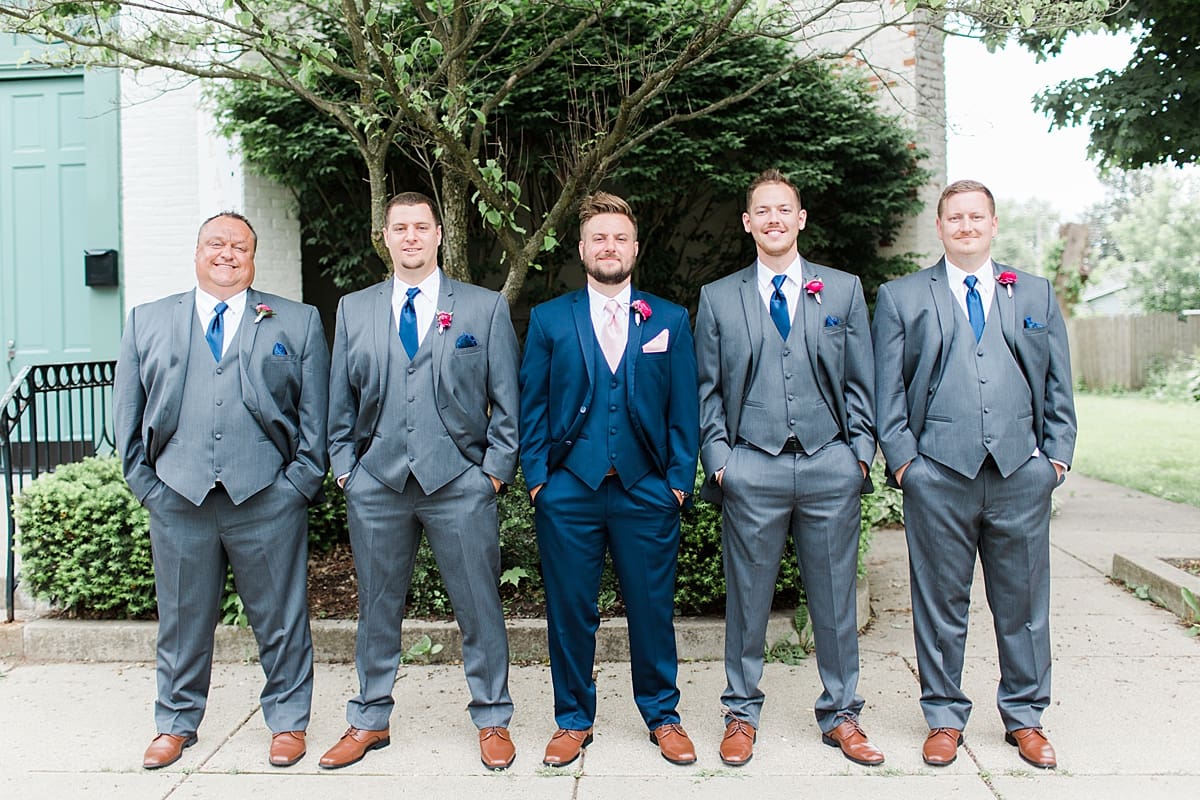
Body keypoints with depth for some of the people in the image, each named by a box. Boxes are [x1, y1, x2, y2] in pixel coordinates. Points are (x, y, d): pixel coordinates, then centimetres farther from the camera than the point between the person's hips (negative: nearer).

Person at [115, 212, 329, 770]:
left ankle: (287, 722, 24)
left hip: (267, 499, -1)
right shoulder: (147, 322, 13)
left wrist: (299, 482, -4)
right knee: (182, 618, 12)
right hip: (177, 496, 2)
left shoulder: (298, 322, 8)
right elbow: (126, 413, 12)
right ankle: (176, 724, 31)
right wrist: (145, 483, 3)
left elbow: (316, 413, 4)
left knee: (281, 618, 7)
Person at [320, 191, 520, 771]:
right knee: (376, 608, 12)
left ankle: (492, 721, 21)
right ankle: (370, 721, 28)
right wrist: (344, 466, 5)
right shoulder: (353, 310, 12)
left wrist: (496, 469, -4)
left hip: (460, 484, -2)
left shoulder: (485, 308, 5)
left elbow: (506, 399, 3)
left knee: (479, 608, 4)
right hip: (376, 484, 2)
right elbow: (340, 401, 13)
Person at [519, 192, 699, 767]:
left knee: (652, 610, 8)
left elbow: (684, 407, 7)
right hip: (569, 489, 0)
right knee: (570, 611, 7)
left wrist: (680, 477, -1)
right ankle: (573, 720, 24)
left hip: (646, 489, 0)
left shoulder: (670, 320, 9)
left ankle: (662, 716, 26)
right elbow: (532, 406, 6)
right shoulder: (549, 320, 8)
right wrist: (536, 476, -2)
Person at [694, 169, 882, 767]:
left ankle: (840, 714, 24)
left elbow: (859, 381, 10)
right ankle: (742, 712, 23)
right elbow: (708, 390, 8)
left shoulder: (844, 289, 10)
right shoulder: (718, 298, 9)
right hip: (751, 470, -1)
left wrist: (861, 451, 2)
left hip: (830, 466, 1)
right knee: (747, 598, 7)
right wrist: (717, 459, -1)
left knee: (835, 598, 9)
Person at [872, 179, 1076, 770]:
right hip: (938, 475, -2)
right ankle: (945, 717, 21)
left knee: (1024, 603, 9)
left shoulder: (1037, 294, 16)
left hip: (1021, 473, 2)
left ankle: (1024, 717, 25)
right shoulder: (900, 298, 9)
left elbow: (1057, 384, 14)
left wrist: (1057, 454, 5)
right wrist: (901, 457, -5)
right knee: (941, 603, 6)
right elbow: (887, 390, 4)